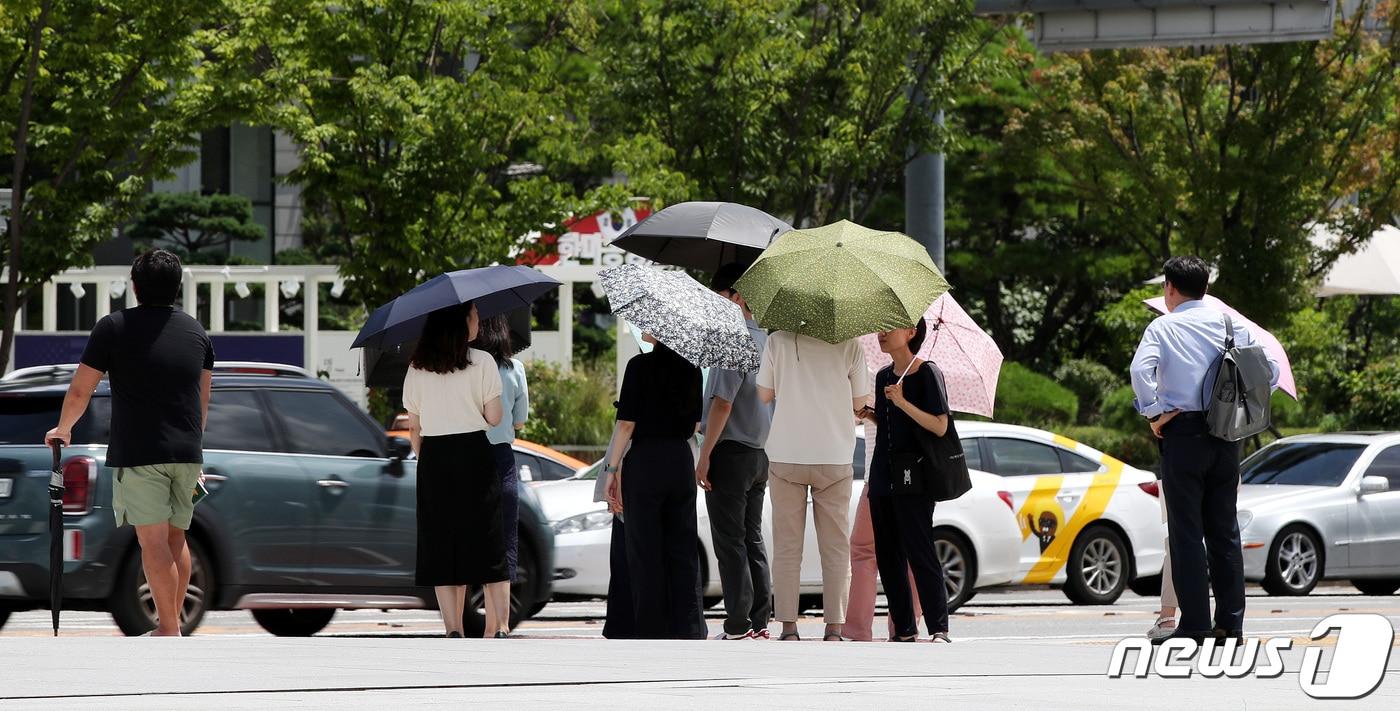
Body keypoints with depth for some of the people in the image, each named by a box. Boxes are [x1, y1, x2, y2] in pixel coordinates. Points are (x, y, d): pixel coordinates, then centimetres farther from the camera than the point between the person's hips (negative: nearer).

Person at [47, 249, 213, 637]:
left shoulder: (113, 328, -5)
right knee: (176, 538, 15)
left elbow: (79, 391, -1)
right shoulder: (196, 331, 11)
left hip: (138, 453, -5)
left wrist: (62, 429, 17)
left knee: (153, 541, -6)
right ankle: (172, 620, 18)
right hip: (187, 453, 5)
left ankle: (168, 631, -10)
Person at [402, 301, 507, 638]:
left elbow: (414, 427, 7)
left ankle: (453, 630, 0)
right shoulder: (481, 363, -5)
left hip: (434, 459, 2)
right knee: (485, 539, 4)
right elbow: (494, 419, -5)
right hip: (474, 456, -2)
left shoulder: (417, 370, 4)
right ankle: (496, 627, 0)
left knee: (442, 545, 5)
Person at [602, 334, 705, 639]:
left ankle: (652, 630, 1)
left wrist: (612, 470, -7)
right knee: (683, 549, 9)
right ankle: (688, 628, 8)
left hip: (644, 462, -5)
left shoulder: (641, 365, -11)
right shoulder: (691, 368, 5)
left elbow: (626, 423, -12)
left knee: (645, 551, 1)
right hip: (682, 461, 5)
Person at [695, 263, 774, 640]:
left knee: (730, 542, -6)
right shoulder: (765, 340, 12)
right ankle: (759, 621, 13)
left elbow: (723, 402, -20)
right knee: (753, 539, 13)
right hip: (760, 453, 9)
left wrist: (705, 455, -16)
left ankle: (738, 627, -7)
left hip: (731, 453, -9)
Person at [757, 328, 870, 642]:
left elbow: (764, 395, 4)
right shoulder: (849, 345, -4)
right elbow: (859, 401, 3)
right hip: (834, 456, 0)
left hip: (786, 457, 0)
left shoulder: (778, 341, -4)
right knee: (835, 548, 7)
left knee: (787, 547, 6)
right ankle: (834, 627, 3)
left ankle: (788, 626, 2)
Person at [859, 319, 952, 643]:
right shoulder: (883, 376, 14)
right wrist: (869, 414, 4)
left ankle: (939, 628, -9)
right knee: (888, 556, 5)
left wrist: (903, 403, -22)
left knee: (919, 552, -10)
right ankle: (904, 630, 10)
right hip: (882, 478, 7)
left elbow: (940, 427, -13)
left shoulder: (927, 374, -7)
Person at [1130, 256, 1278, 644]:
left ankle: (1195, 624, -6)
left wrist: (1154, 412, -11)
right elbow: (1269, 368, 8)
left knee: (1186, 531, -2)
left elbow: (1141, 368, -21)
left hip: (1182, 433, -4)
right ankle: (1231, 621, 10)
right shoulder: (1229, 324, 9)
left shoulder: (1163, 327, -4)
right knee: (1224, 529, 11)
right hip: (1226, 435, 4)